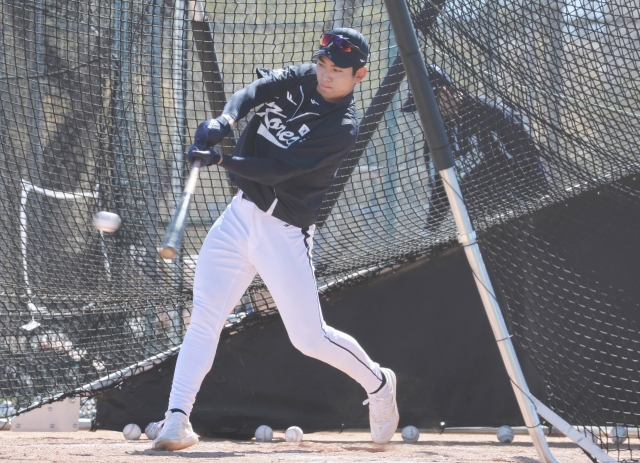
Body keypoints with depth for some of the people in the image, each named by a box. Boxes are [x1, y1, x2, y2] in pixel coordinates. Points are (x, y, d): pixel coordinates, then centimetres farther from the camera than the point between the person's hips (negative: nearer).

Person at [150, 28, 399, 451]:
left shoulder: (343, 128, -16)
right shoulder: (299, 79, 3)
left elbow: (277, 170, -23)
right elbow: (255, 90, -15)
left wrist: (220, 160, -32)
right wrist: (224, 121, -34)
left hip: (284, 232, -5)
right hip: (240, 214, 5)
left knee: (309, 338, 1)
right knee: (204, 317, -6)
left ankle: (377, 383, 27)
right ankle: (177, 417, -8)